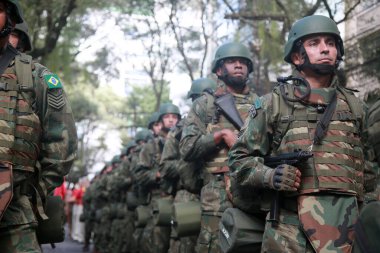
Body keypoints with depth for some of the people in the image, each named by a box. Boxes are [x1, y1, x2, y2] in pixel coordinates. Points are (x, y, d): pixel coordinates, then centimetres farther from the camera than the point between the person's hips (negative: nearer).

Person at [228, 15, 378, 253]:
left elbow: (367, 163, 22)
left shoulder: (355, 105, 14)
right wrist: (269, 176, -12)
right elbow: (241, 158, 6)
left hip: (348, 225, 3)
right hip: (290, 230, -2)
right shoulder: (274, 103, 5)